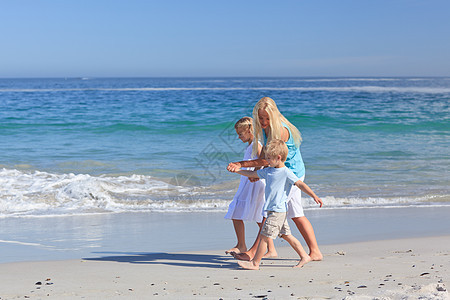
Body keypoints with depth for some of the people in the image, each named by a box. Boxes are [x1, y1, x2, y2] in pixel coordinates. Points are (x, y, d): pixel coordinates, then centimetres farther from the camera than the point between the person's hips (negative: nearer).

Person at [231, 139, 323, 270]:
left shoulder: (286, 173, -12)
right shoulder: (268, 171, 12)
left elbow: (300, 184, -15)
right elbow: (253, 174, 25)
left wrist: (314, 196, -21)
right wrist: (238, 170, 23)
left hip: (278, 211, -9)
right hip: (273, 210, 9)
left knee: (264, 236, -6)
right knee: (286, 235, 13)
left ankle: (255, 263, 1)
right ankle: (304, 256, 20)